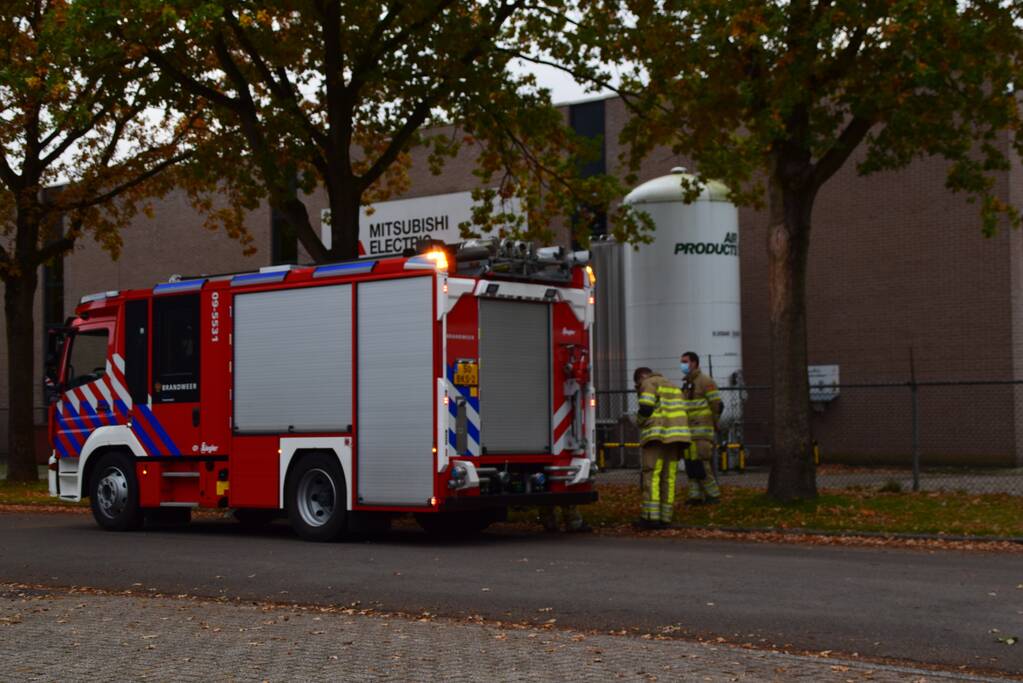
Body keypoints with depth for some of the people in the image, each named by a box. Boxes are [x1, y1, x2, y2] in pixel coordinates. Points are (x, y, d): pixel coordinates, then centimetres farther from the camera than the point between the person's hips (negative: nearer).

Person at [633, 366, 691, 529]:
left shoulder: (649, 384, 2)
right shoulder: (672, 387, 27)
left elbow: (646, 408, -11)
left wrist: (639, 422, 8)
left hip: (657, 436, -7)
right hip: (675, 436, 7)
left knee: (652, 475, -8)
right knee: (668, 477, 6)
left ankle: (651, 516, -15)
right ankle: (665, 518, 3)